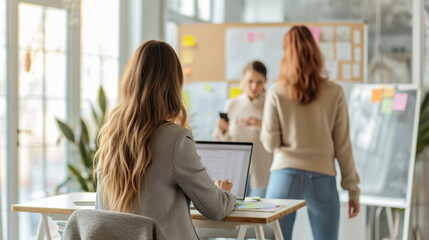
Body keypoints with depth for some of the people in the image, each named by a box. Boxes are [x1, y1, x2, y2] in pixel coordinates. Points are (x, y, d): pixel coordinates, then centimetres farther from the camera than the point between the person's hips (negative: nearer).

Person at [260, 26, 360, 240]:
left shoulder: (276, 93, -2)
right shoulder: (334, 93, -1)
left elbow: (270, 143, 0)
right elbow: (343, 146, 1)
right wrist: (353, 189, 7)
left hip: (285, 176, 0)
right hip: (322, 178, 0)